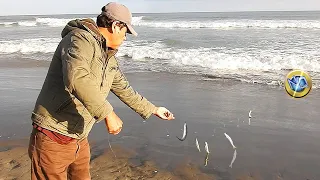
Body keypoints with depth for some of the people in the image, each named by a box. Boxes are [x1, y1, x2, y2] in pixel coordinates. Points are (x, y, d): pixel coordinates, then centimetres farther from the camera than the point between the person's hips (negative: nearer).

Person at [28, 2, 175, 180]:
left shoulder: (109, 58, 11)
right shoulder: (81, 39, -17)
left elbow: (124, 89, 22)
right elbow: (77, 77, -36)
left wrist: (154, 110, 29)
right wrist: (108, 113, -34)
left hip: (79, 139, 9)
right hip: (53, 137, -9)